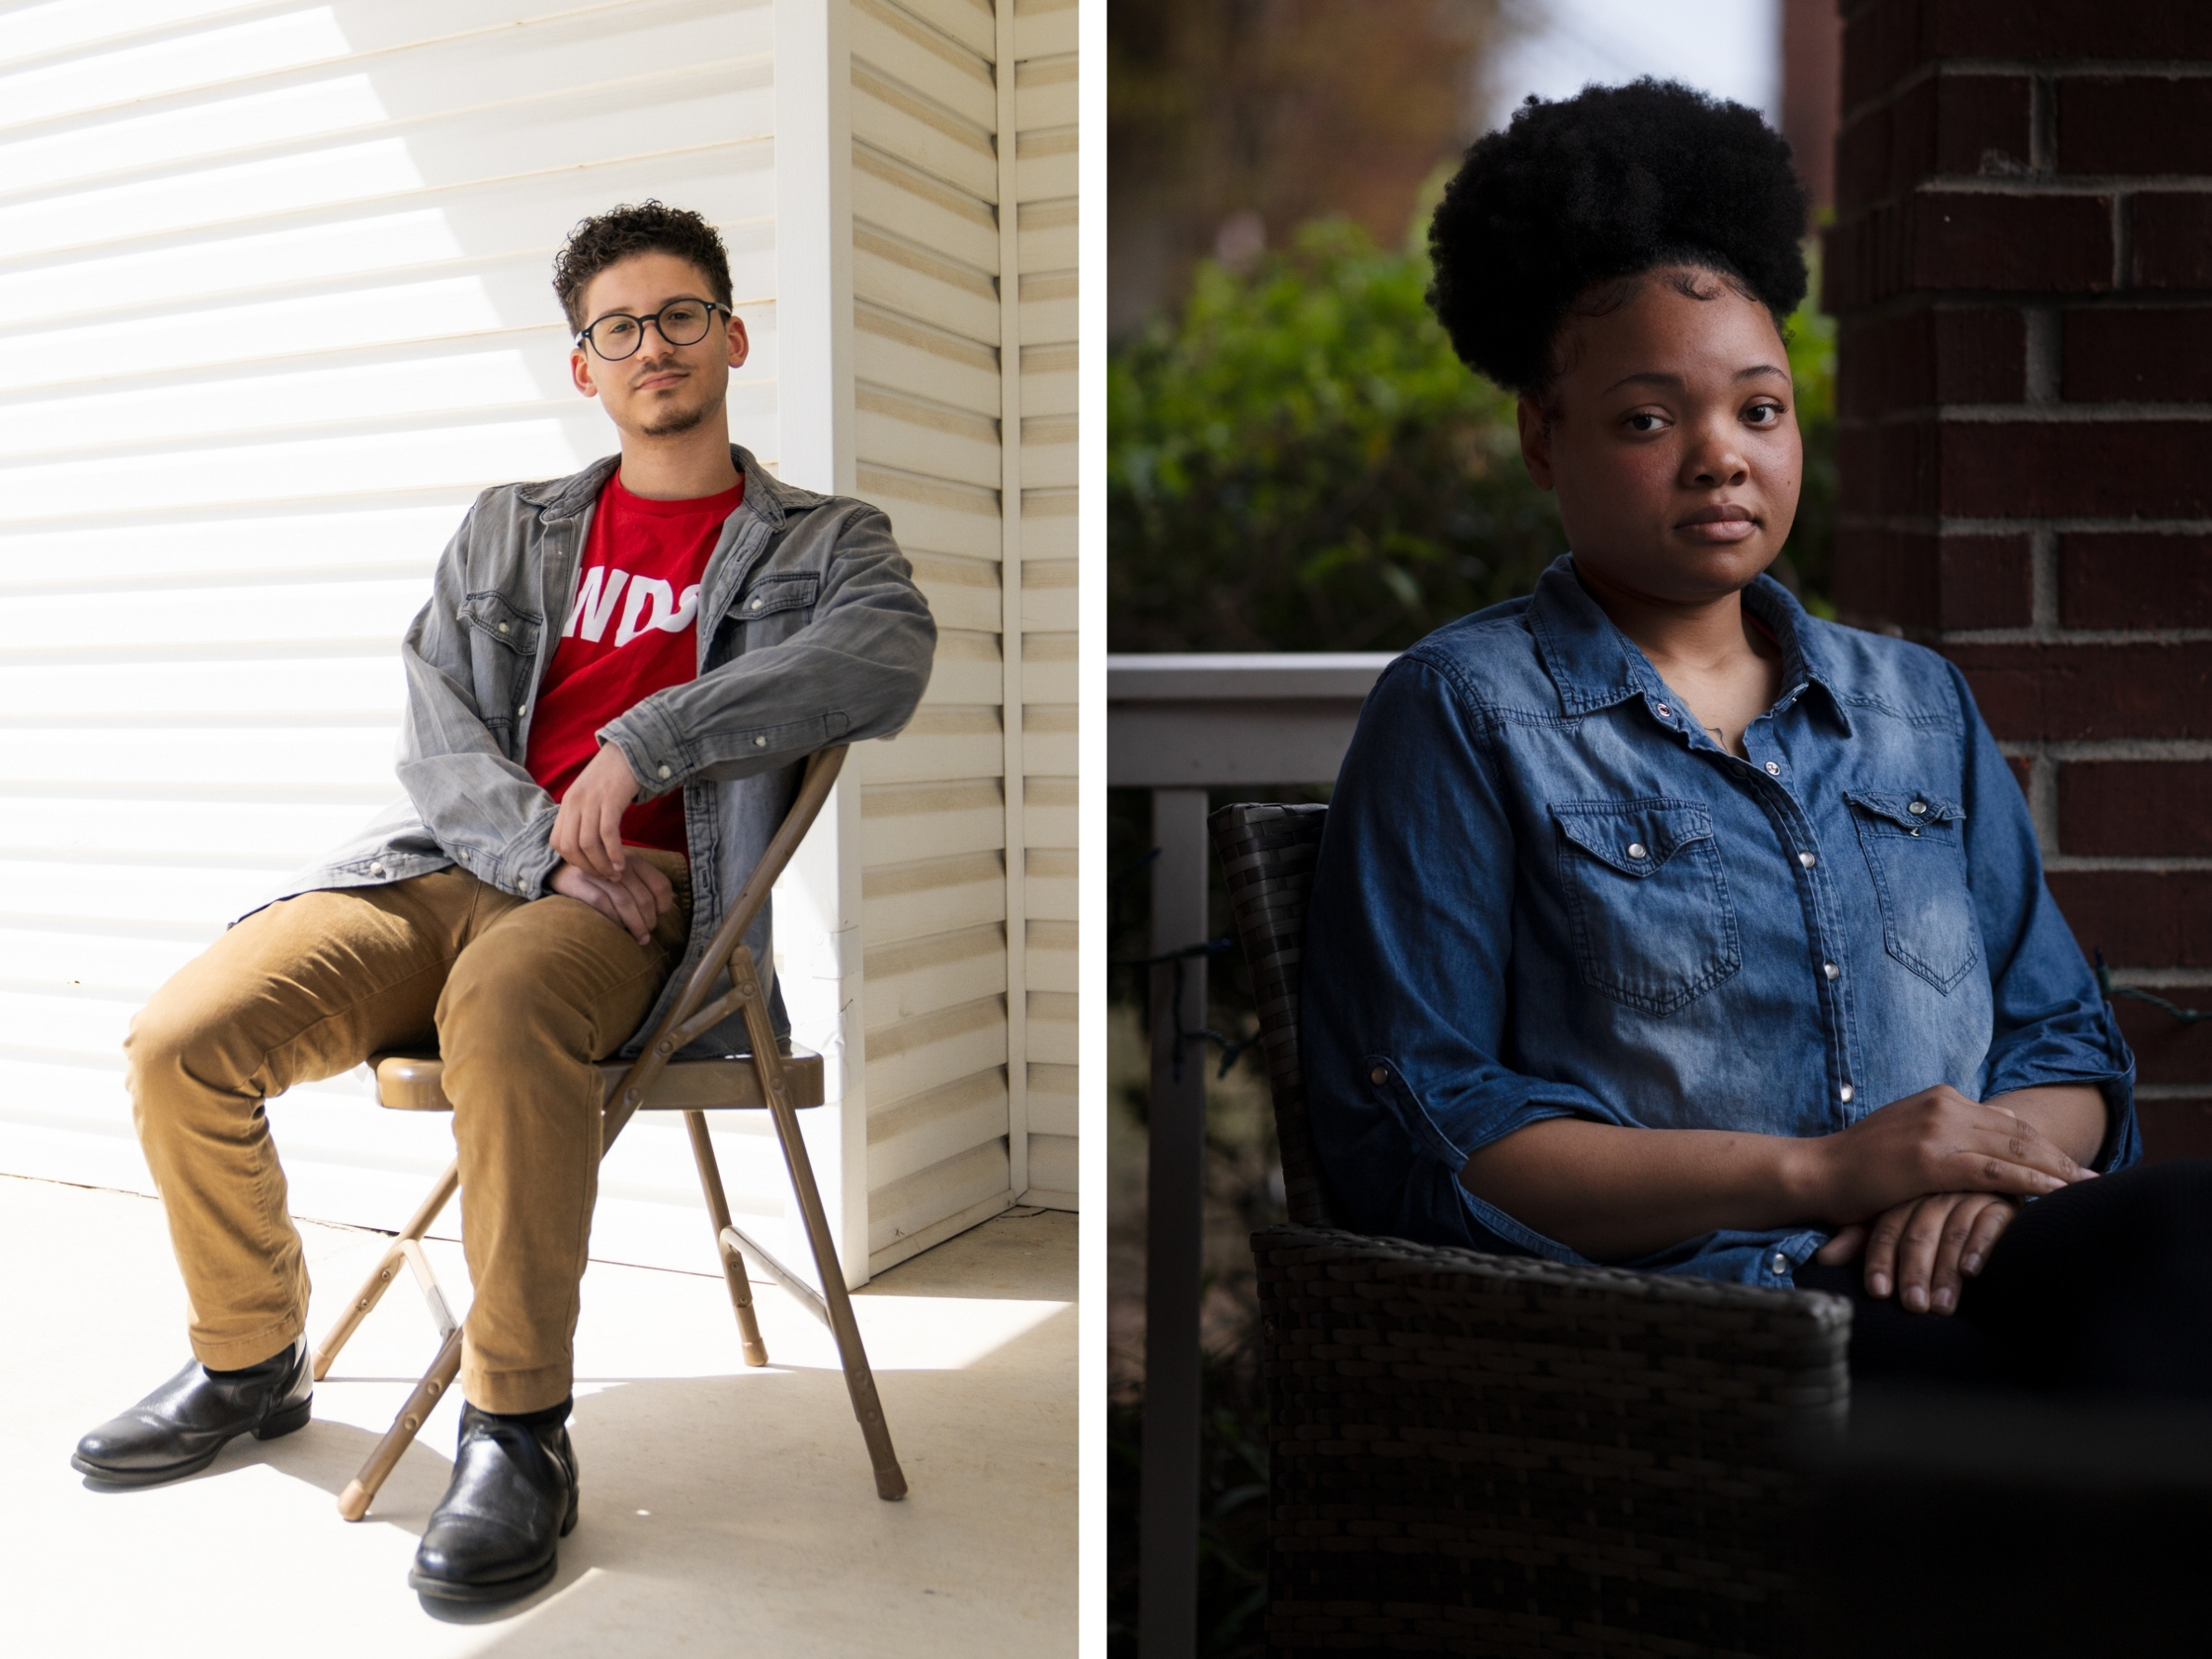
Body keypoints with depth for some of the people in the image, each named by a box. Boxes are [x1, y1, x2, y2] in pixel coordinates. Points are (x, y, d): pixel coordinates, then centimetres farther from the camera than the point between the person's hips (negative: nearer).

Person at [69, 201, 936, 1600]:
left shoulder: (825, 541, 12)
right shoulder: (509, 530, 22)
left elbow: (886, 659, -13)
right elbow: (434, 733, 10)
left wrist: (646, 740, -21)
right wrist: (553, 844, -12)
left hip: (640, 896, -4)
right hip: (457, 861, 5)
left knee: (502, 1001, -39)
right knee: (179, 1041, -15)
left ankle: (520, 1430, -26)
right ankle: (251, 1362, 12)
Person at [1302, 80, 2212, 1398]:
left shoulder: (1922, 707, 21)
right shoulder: (1465, 712, 3)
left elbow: (2065, 1037, 22)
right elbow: (1408, 1138, -6)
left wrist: (1990, 1159, -5)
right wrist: (1815, 1171, -12)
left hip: (1953, 1281, 6)